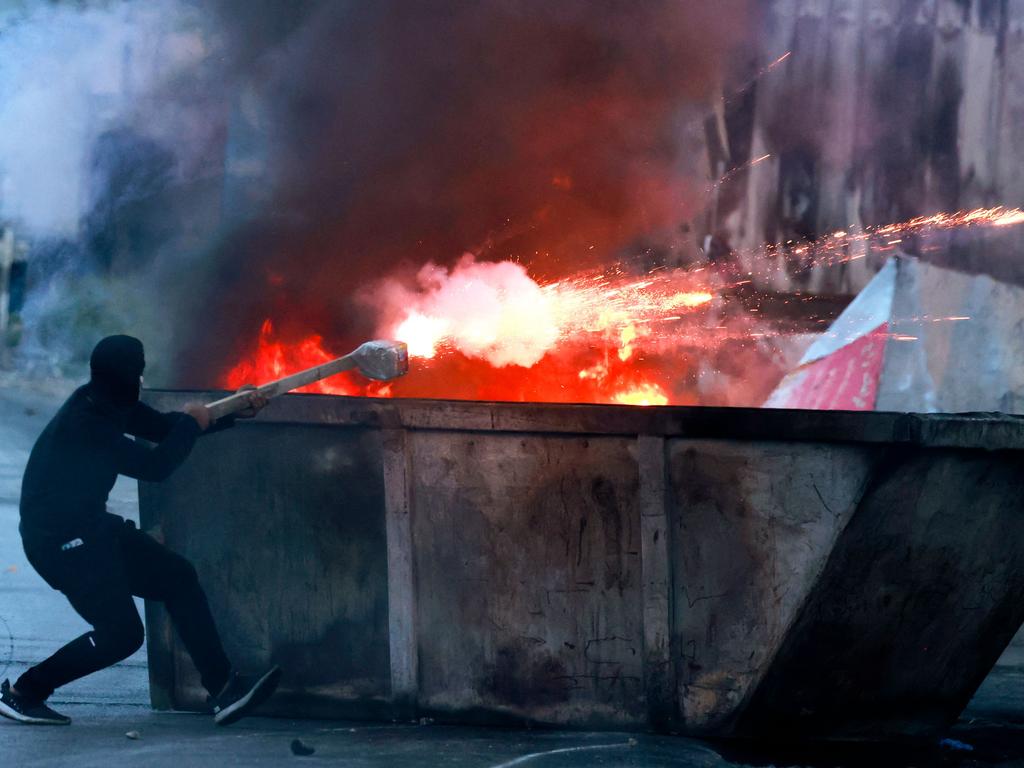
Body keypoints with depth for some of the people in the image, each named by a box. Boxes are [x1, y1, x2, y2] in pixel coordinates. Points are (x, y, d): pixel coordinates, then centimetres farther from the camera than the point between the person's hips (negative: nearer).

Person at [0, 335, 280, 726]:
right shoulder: (83, 424, -26)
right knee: (121, 634, -11)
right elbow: (156, 465, -25)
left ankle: (224, 688, 3)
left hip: (90, 528, 10)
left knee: (178, 576, 4)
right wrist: (191, 423, -9)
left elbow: (163, 427, 14)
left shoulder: (107, 404, 2)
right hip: (58, 540, -10)